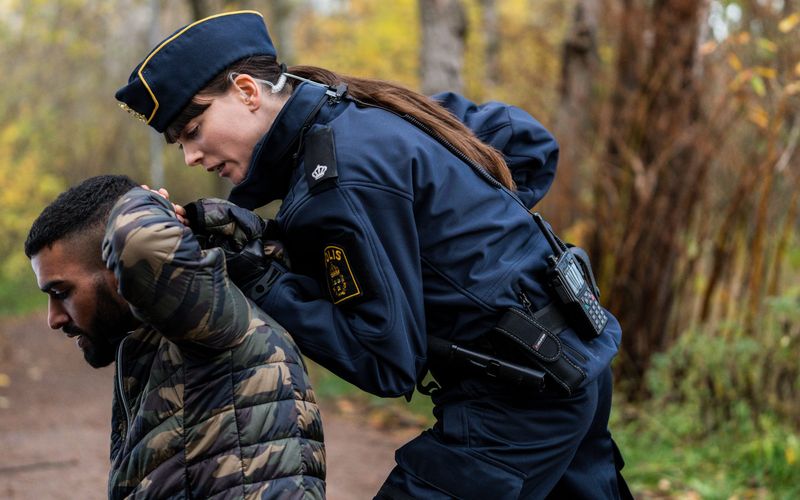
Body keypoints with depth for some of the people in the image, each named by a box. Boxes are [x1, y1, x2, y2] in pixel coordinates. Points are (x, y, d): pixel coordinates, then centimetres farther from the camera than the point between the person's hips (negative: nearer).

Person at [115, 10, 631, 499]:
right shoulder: (365, 111, 6)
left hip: (519, 399, -10)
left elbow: (390, 364, -18)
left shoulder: (341, 180, -22)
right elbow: (527, 138, 15)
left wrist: (260, 280, -16)